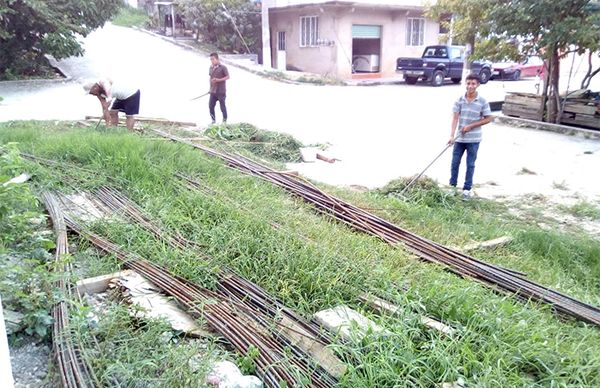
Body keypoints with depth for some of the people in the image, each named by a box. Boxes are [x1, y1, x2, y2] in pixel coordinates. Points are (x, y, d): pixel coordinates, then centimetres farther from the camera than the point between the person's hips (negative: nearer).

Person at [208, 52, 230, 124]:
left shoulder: (223, 67, -7)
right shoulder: (211, 68, 12)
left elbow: (227, 77, -10)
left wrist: (218, 80, -20)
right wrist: (210, 89, 14)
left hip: (221, 91, -6)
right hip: (213, 91, 6)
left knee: (222, 106, 1)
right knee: (211, 105, 3)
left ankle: (224, 120, 15)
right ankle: (213, 120, 17)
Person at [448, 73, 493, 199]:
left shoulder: (482, 102, -8)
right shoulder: (459, 100, -4)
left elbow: (488, 119, -3)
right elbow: (455, 118, -9)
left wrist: (471, 126, -13)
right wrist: (452, 136, -19)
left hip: (473, 139, -2)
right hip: (460, 138, 2)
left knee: (470, 165, 7)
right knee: (455, 163, 9)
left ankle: (467, 189, 17)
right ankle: (452, 186, 24)